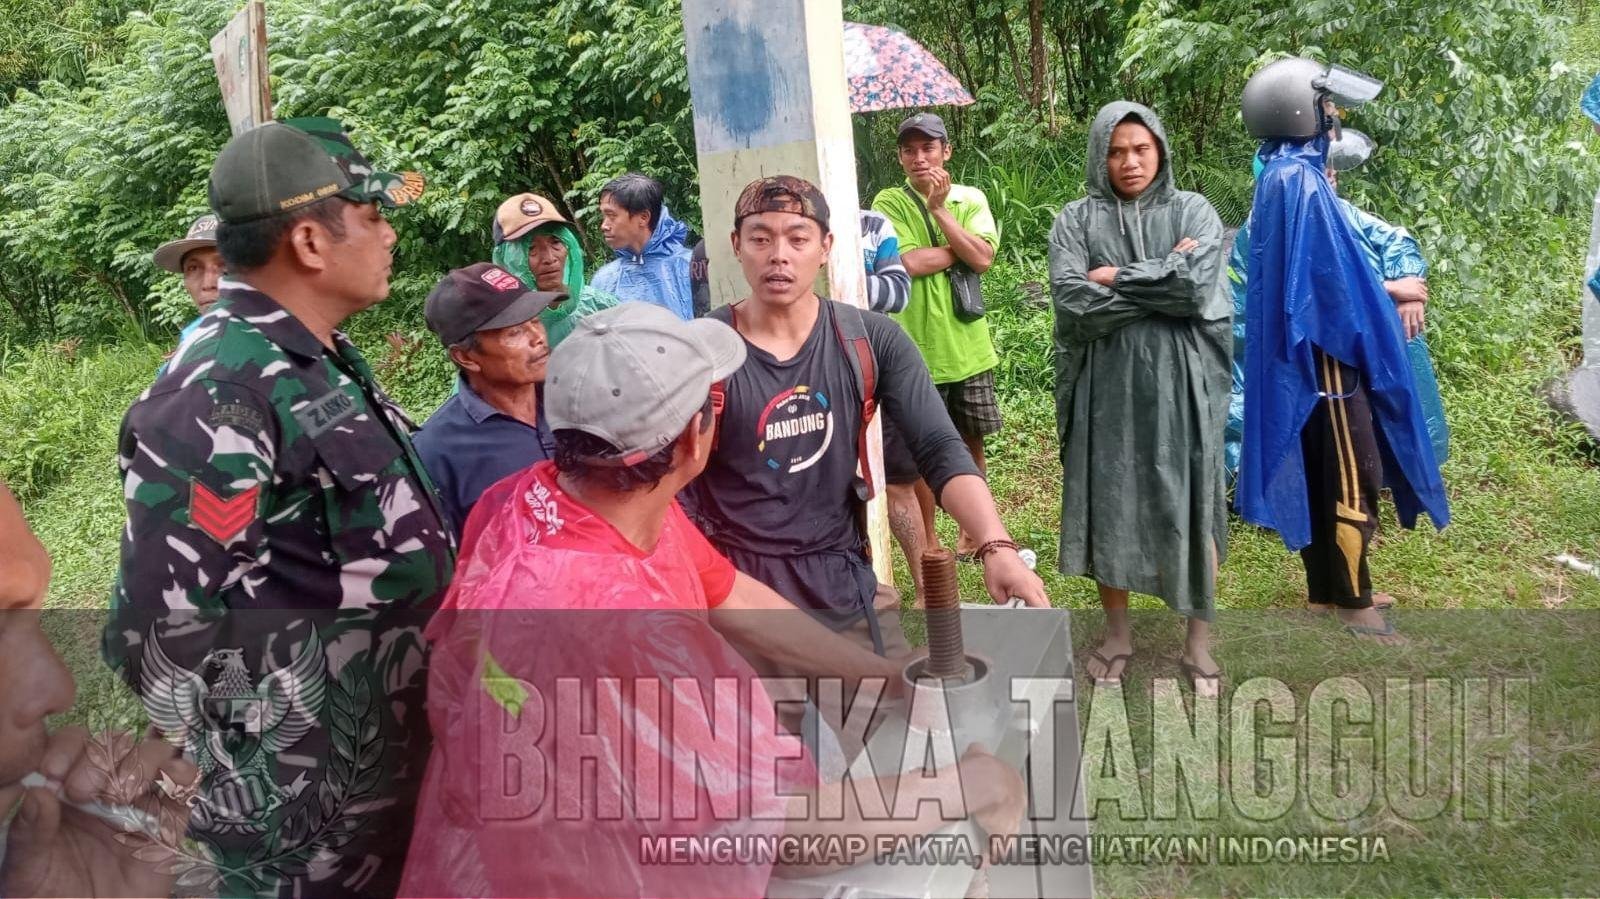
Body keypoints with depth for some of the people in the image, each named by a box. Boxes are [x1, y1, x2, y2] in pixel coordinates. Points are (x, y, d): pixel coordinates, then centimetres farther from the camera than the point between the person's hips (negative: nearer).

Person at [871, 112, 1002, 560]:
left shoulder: (970, 198, 4)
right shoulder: (890, 202, -5)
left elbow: (983, 258, -11)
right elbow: (909, 262, -19)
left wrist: (939, 207, -14)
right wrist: (962, 248, -8)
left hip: (969, 346, 3)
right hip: (918, 350, -3)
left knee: (971, 442, 15)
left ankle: (971, 533, 32)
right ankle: (930, 547, 19)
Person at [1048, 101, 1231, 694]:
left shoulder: (1193, 212, 3)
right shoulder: (1077, 220, 4)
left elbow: (1197, 286, -15)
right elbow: (1071, 299, -12)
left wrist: (1115, 278, -9)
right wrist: (1161, 282, -10)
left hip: (1179, 383, -1)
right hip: (1105, 385, 1)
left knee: (1189, 506, 4)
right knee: (1107, 502, 8)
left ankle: (1198, 642, 18)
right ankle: (1117, 633, 25)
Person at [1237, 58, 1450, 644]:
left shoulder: (1289, 175, 12)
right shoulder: (1299, 180, -18)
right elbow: (1335, 278, -19)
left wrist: (1394, 289, 6)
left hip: (1309, 352, 10)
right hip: (1325, 352, -10)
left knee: (1321, 477, 16)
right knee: (1350, 480, -1)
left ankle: (1326, 589, 27)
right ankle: (1352, 603, 9)